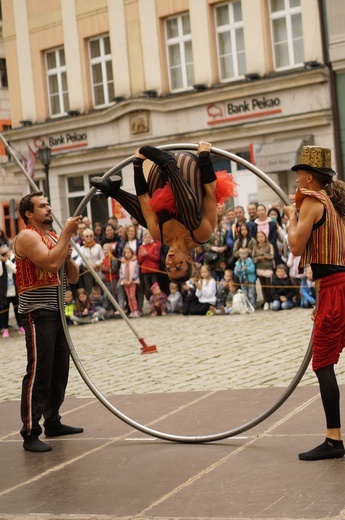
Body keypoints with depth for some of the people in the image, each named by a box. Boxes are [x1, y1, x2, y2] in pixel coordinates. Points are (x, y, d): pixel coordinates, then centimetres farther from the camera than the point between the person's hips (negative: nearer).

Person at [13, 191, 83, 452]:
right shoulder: (27, 236, -9)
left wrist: (68, 256, -3)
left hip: (56, 312, 9)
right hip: (37, 313, -9)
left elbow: (73, 277, 16)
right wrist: (67, 232, -19)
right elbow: (51, 263, -26)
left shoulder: (54, 237, 16)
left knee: (60, 371, 14)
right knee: (39, 373, -10)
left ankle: (53, 422, 26)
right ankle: (30, 433, -7)